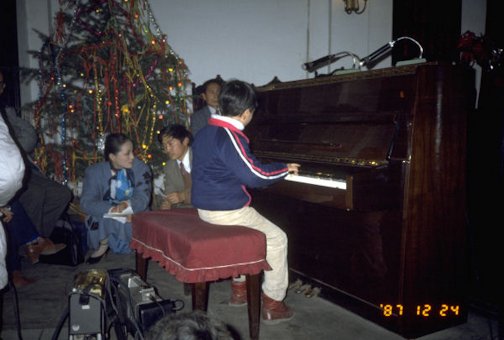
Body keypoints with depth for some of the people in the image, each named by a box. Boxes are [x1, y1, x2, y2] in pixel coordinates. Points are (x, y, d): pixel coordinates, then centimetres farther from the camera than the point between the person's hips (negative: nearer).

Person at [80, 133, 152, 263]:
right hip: (106, 218, 0)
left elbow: (143, 198, -15)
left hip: (135, 216, 0)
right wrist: (113, 210, -34)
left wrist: (126, 205, -38)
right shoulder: (94, 172, -6)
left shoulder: (141, 168, -6)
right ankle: (104, 245, 0)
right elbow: (87, 203, -17)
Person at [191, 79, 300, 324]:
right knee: (277, 239, 4)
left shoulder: (204, 132, 8)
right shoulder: (230, 137, -22)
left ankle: (239, 288, 35)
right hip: (226, 211, -9)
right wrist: (285, 168, -10)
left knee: (246, 232, 32)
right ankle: (272, 304, 8)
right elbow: (255, 175, -25)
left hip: (206, 207, 10)